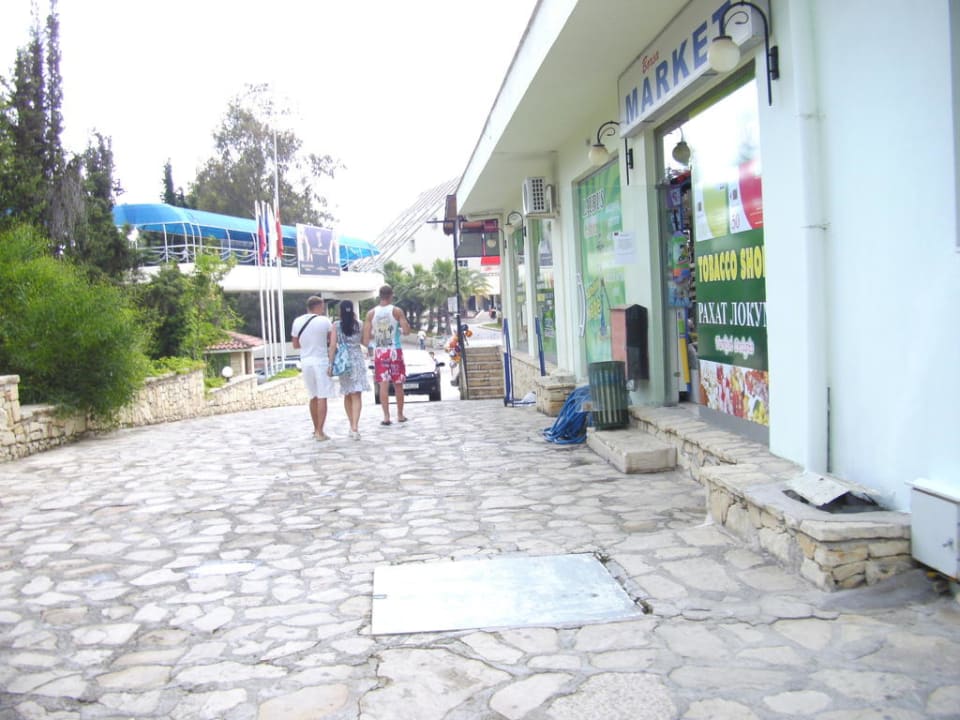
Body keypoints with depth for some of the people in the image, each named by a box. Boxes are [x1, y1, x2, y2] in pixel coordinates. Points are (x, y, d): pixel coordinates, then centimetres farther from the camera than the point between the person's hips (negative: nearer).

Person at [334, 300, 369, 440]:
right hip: (357, 360, 0)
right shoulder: (359, 324, 1)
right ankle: (355, 426, -21)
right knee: (356, 395, -6)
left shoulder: (336, 325, -3)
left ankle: (352, 426, 23)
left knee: (347, 395, 14)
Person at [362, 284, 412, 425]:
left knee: (383, 385, 1)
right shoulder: (397, 311, -4)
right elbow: (406, 331, -11)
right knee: (398, 384, 10)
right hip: (395, 350, -1)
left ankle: (386, 416, -4)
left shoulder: (371, 313, 0)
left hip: (379, 351, 1)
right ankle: (400, 415, 18)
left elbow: (366, 338, -4)